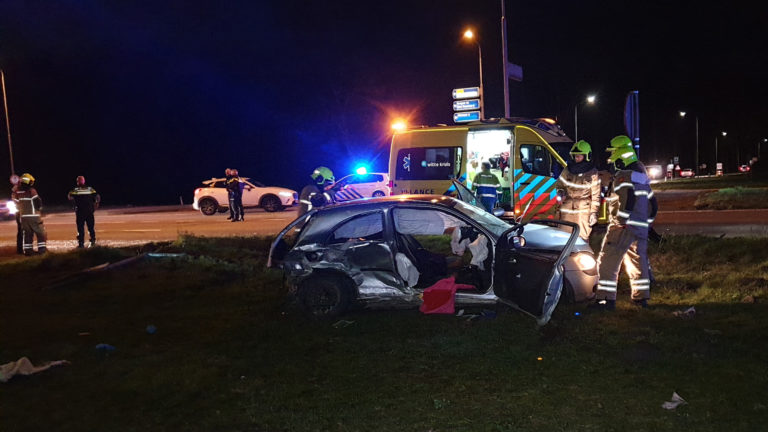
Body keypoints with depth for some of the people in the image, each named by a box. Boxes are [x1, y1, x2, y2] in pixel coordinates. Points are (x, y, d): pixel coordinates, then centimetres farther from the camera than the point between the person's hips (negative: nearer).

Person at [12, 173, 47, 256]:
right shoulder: (32, 191, -15)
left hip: (23, 216, 6)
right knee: (40, 232, 4)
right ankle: (42, 249, 1)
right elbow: (38, 202, -12)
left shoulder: (17, 192, 3)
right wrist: (39, 208, 8)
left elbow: (16, 204, 10)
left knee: (27, 233, 12)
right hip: (34, 216, -6)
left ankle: (27, 250, 12)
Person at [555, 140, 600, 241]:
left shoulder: (592, 172, 0)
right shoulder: (568, 170, 7)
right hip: (567, 210, 3)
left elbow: (595, 195, 2)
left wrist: (594, 212, -4)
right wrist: (561, 192, -3)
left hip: (583, 211, -3)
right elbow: (559, 184, 20)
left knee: (582, 238, -7)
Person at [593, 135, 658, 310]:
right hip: (641, 228, 9)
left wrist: (619, 222, -18)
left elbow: (627, 200, -25)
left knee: (608, 261, -4)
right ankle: (641, 297, 26)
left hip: (623, 228, -9)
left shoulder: (623, 176, -11)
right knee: (638, 261, 18)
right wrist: (646, 222, 27)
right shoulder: (642, 176, 17)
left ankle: (606, 299, -6)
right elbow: (653, 205, 22)